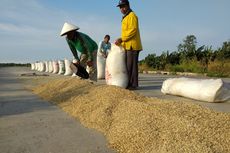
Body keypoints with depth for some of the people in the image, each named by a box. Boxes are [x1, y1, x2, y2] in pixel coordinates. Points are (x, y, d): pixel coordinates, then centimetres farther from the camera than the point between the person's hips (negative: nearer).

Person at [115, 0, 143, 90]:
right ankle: (129, 84, 13)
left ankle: (133, 84, -7)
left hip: (132, 45, -10)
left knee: (131, 65, -10)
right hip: (128, 45, 10)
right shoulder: (126, 17, 25)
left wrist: (121, 39, -19)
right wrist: (121, 41, 13)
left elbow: (132, 30, -16)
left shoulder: (132, 16, -4)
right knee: (128, 66, 9)